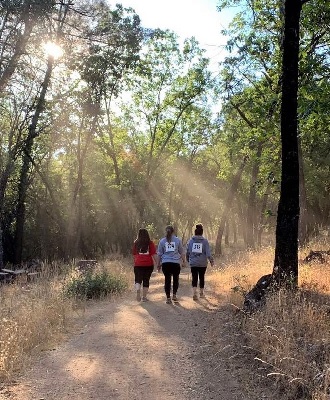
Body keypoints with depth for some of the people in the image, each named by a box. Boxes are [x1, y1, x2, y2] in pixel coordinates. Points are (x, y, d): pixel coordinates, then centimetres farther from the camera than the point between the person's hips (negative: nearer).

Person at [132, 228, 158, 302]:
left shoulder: (136, 243, 3)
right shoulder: (150, 243, -1)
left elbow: (134, 254, 11)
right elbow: (154, 254, -6)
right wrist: (157, 263, 1)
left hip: (138, 264, 0)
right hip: (148, 264, 0)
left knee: (138, 280, 5)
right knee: (146, 280, 10)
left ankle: (138, 291, -22)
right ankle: (144, 297, 14)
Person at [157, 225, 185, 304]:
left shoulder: (162, 241, 5)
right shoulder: (177, 240, 4)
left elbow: (159, 254, 7)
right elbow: (182, 252, 9)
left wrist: (159, 264, 14)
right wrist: (183, 261, 20)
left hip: (165, 263, 0)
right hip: (176, 263, 0)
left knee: (167, 280, 5)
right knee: (175, 279, 16)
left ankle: (168, 298, 4)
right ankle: (174, 295, 12)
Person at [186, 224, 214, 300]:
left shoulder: (191, 241, 0)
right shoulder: (205, 241, -5)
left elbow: (187, 252, 6)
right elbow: (208, 253, -10)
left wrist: (188, 260, 22)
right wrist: (211, 260, 2)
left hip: (193, 263, 0)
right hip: (203, 263, 0)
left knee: (194, 278, 3)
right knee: (202, 277, 14)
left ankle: (194, 293, -16)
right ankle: (201, 293, 27)